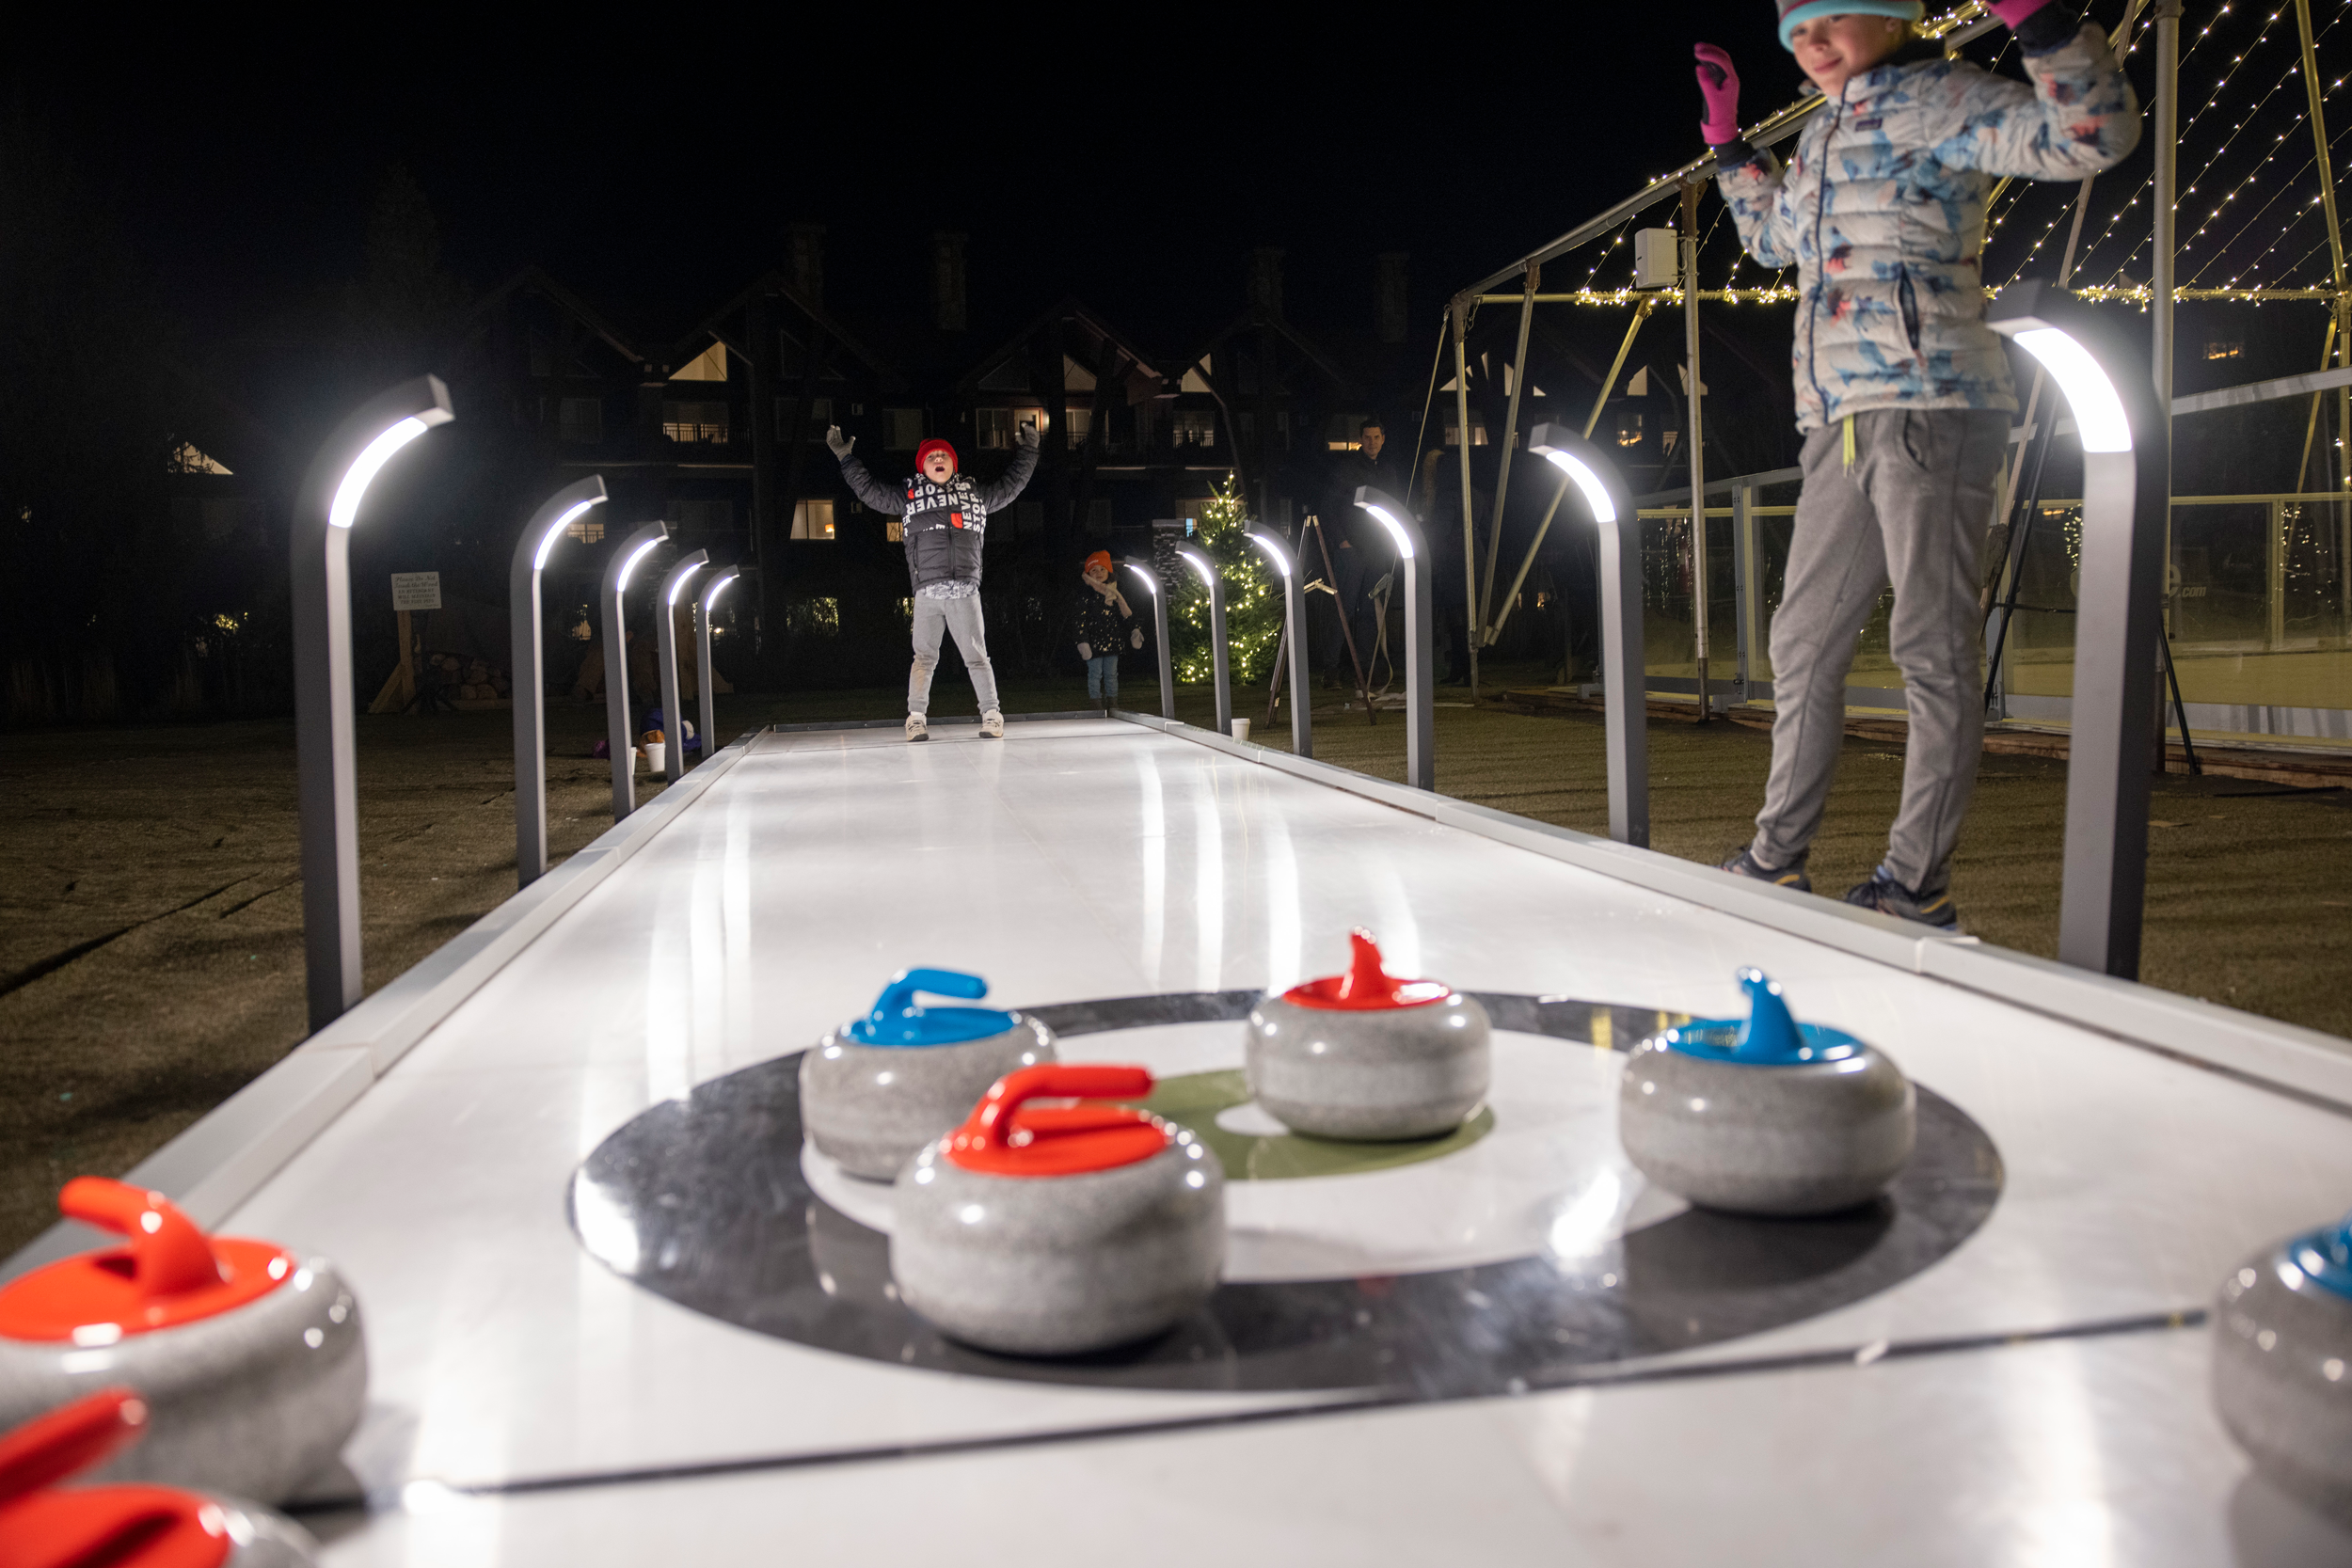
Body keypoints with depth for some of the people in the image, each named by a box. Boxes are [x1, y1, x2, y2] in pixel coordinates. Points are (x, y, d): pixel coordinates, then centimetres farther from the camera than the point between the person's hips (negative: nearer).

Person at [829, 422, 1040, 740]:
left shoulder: (975, 494, 17)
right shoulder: (909, 497, 13)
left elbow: (1011, 486, 28)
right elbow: (869, 490, 18)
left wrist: (1026, 451, 30)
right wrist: (845, 456, 18)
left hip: (966, 591, 1)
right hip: (927, 592, -1)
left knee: (976, 655, 0)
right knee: (924, 656, -3)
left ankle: (991, 714, 3)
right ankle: (916, 717, 1)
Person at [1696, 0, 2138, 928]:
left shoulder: (1934, 99, -2)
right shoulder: (1824, 134, 23)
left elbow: (2097, 136, -14)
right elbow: (1772, 238, 41)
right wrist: (1727, 138, 37)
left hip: (1931, 409, -9)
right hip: (1843, 425, 9)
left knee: (1932, 651, -7)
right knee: (1803, 643, 10)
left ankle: (1918, 887, -3)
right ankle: (1776, 860, 19)